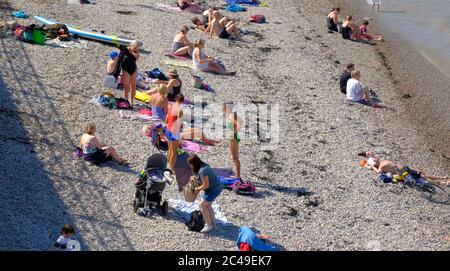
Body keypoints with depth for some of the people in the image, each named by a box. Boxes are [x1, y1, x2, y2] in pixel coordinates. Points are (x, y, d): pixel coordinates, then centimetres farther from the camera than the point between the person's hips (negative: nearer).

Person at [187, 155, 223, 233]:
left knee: (202, 205, -11)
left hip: (214, 189, -11)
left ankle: (208, 225, -5)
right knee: (207, 205, 19)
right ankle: (213, 223, 29)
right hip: (215, 187, 11)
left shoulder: (202, 170, -25)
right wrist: (195, 178, 13)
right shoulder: (203, 166, 6)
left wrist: (198, 189, -9)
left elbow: (206, 185, -24)